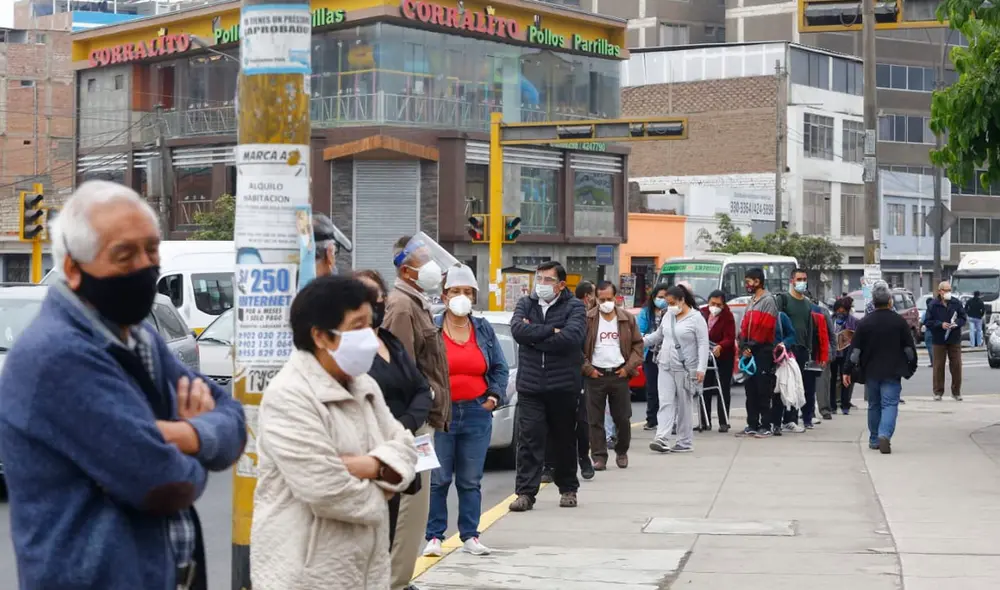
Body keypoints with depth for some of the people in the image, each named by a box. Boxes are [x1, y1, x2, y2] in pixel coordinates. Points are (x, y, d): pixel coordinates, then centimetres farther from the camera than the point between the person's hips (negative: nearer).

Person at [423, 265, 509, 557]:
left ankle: (470, 536, 16)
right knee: (438, 479, -1)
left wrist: (495, 395, 0)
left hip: (477, 413, 3)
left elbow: (500, 368, 14)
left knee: (471, 480, 9)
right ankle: (434, 536, 6)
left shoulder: (484, 329, 9)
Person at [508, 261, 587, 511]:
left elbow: (571, 337, -18)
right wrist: (551, 331, -15)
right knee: (528, 439, -6)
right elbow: (517, 329, -9)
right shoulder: (525, 304, 10)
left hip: (563, 387, -1)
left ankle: (568, 489, 25)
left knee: (564, 440, 11)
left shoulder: (574, 307, 0)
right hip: (530, 386, 1)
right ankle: (525, 493, -6)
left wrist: (534, 336, -12)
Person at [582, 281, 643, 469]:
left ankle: (622, 451, 25)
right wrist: (587, 368, -7)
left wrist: (629, 367, -1)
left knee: (623, 417, 6)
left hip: (619, 375, 1)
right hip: (595, 375, -1)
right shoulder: (587, 319, -1)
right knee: (595, 419, 0)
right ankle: (599, 456, 5)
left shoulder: (627, 319, 5)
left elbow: (638, 344, 9)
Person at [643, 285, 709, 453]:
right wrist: (643, 341, 6)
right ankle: (662, 439, -12)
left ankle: (685, 442, 10)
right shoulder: (668, 316, 10)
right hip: (666, 367, 5)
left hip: (685, 369, -5)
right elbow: (659, 335, 23)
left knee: (684, 405, 3)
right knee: (665, 403, -4)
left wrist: (701, 368, -19)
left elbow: (703, 344, -12)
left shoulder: (696, 318, -9)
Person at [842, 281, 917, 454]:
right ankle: (884, 435, -24)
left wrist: (847, 371, 1)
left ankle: (874, 440, 21)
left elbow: (855, 349, -3)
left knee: (874, 405, 15)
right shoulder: (899, 321, -4)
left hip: (871, 371, 2)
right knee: (890, 404, -3)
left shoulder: (864, 323, -2)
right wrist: (912, 367, 13)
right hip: (892, 372, -2)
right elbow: (909, 348, 0)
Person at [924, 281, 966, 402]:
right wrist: (940, 324, -18)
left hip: (955, 340, 2)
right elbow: (928, 322, -5)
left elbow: (963, 318, 7)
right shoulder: (933, 305, -4)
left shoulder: (956, 303, 3)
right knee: (938, 366, 1)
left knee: (956, 365, 3)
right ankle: (938, 392, 10)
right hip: (939, 340, -2)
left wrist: (956, 323, -13)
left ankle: (956, 392, 13)